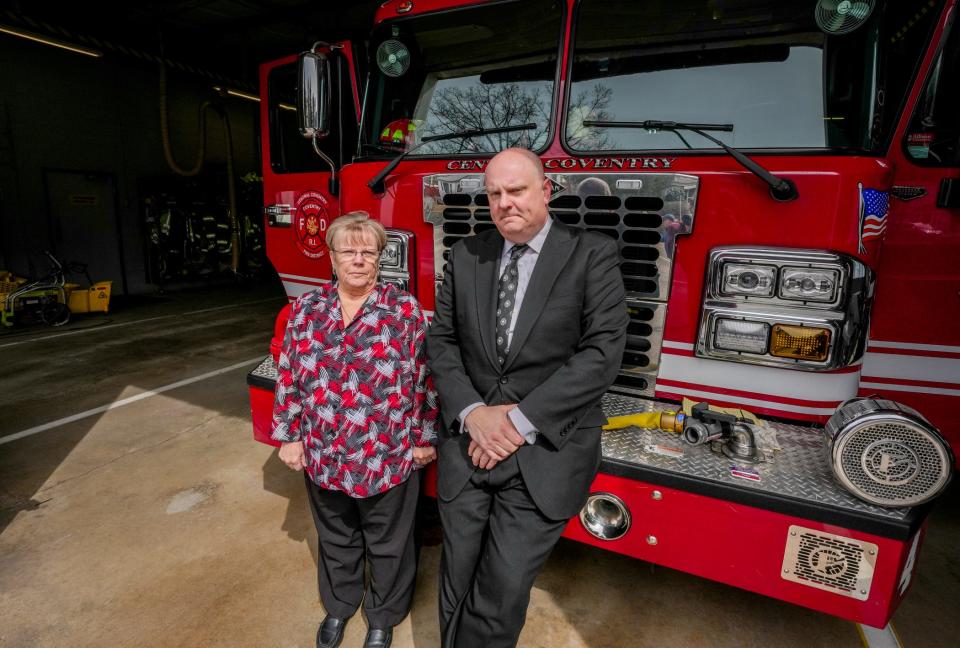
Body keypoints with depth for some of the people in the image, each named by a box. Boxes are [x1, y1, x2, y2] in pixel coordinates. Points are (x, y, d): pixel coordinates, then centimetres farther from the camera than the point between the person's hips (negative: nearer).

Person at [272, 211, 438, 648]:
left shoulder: (405, 310, -11)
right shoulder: (306, 309, -2)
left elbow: (424, 379, -8)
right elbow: (288, 378, 3)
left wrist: (425, 439, -6)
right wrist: (289, 436, 3)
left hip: (389, 458, -2)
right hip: (324, 457, 3)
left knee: (388, 545, 18)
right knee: (336, 540, 26)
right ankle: (338, 605, 52)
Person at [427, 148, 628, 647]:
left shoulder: (592, 255, -5)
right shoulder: (465, 255, 6)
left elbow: (603, 351, -13)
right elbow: (440, 340, 6)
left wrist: (522, 418, -16)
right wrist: (472, 412, -10)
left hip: (545, 454, -3)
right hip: (467, 446, 4)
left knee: (502, 592, 5)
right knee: (457, 584, 16)